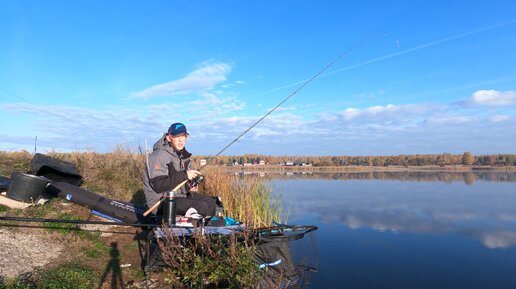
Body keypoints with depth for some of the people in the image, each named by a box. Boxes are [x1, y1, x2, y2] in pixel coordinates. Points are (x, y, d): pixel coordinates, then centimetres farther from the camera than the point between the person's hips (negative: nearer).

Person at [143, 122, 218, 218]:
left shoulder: (184, 156, 10)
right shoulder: (158, 156, -18)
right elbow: (159, 186, -26)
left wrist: (190, 186, -1)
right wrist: (184, 175, -28)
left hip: (181, 195, 9)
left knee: (211, 202, 1)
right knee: (201, 207, -23)